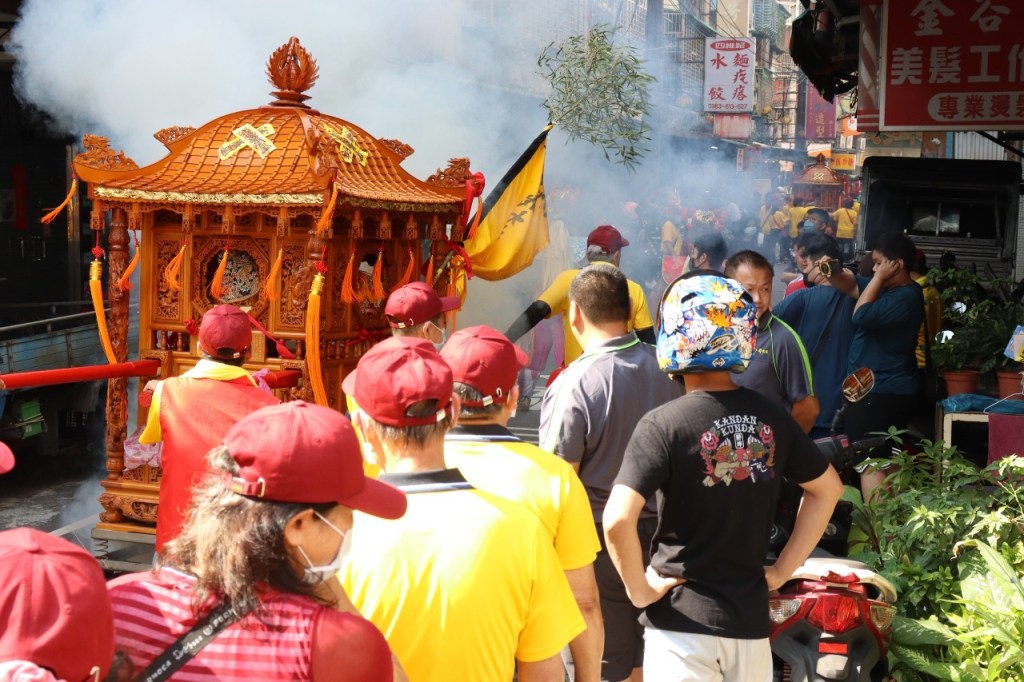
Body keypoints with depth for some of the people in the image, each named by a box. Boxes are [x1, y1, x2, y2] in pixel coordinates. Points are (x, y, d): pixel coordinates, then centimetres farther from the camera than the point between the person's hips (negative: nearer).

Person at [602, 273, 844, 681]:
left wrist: (639, 589, -9)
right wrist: (783, 570, 14)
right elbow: (828, 488, 14)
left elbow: (617, 520, -24)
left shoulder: (663, 425, -15)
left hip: (683, 621, -5)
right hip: (751, 618, 5)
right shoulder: (771, 417, 1)